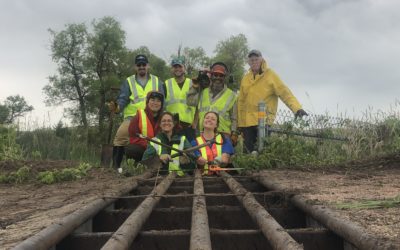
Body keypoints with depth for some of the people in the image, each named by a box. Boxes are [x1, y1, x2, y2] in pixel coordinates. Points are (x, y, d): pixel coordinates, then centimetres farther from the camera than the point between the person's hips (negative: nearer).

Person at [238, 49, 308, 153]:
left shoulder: (270, 75, -1)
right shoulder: (246, 78, 13)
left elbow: (284, 92, -9)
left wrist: (297, 108, -22)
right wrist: (240, 122, 12)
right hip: (247, 121, 5)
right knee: (249, 149, 6)